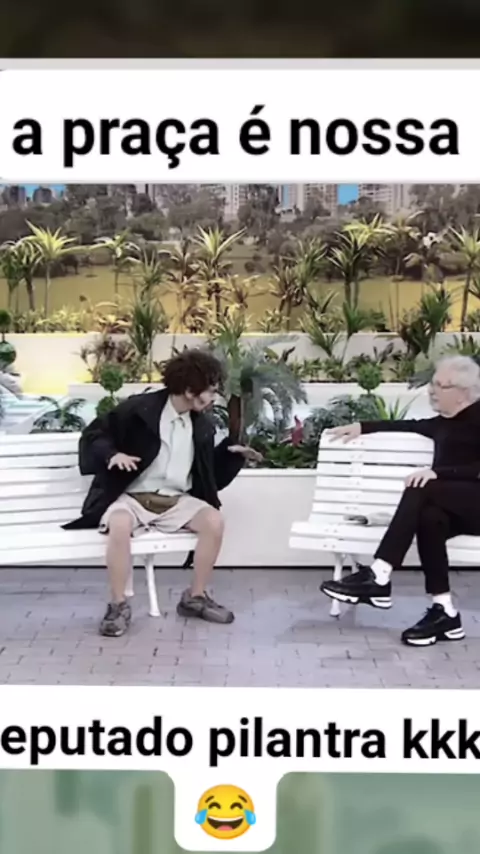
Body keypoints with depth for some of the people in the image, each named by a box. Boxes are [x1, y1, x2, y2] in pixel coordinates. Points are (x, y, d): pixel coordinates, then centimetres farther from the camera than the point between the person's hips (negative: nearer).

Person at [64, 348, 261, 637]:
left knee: (214, 521, -21)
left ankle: (196, 597, -3)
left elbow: (208, 472, 19)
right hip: (133, 497, -4)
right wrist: (112, 454, -23)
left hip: (177, 500, 5)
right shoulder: (139, 409, -9)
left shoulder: (203, 426, 7)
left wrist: (230, 453, 3)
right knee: (120, 524, -38)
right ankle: (119, 606, -21)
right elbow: (93, 434, -4)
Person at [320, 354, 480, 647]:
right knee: (429, 517, -31)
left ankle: (378, 578, -36)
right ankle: (444, 611, -30)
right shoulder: (446, 422, 18)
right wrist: (363, 426, 27)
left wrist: (437, 472, -26)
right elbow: (407, 425, 31)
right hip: (455, 508, 6)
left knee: (421, 489, -31)